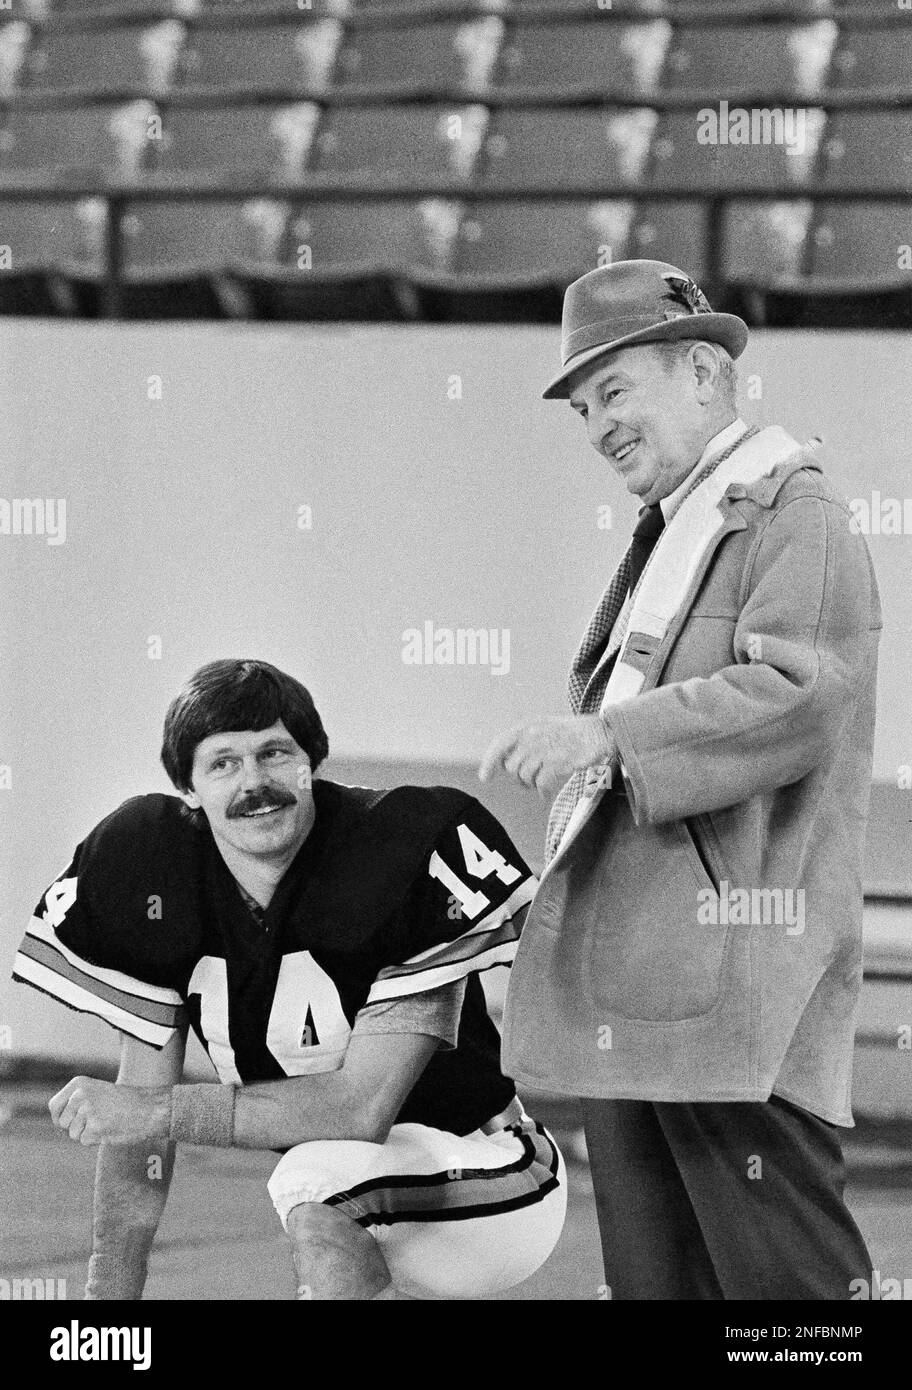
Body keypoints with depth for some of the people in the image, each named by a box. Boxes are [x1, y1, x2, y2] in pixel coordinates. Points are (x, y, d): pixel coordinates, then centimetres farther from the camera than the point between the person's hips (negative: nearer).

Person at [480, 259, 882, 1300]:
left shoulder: (796, 520, -4)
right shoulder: (665, 542, 25)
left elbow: (796, 697, -19)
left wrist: (610, 735, -26)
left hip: (734, 980, -9)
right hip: (620, 996, 9)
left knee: (783, 1277, -11)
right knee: (653, 1281, 8)